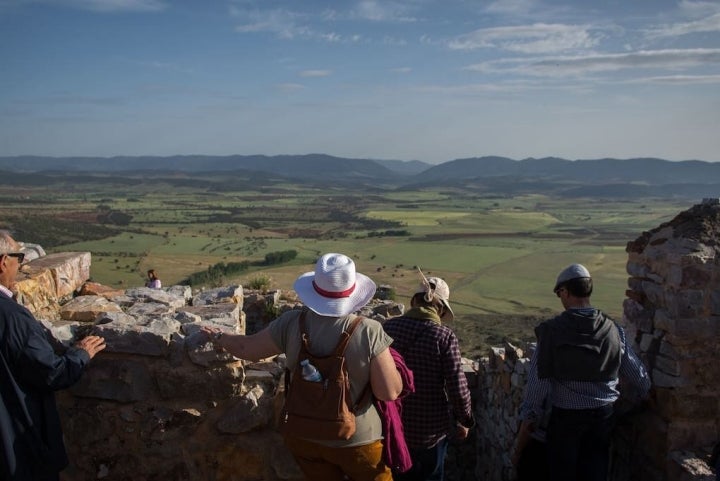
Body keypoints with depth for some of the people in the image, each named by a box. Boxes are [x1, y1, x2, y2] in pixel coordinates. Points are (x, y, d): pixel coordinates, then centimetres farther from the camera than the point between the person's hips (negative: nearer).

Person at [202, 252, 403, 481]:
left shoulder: (291, 324, -13)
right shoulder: (369, 332, -23)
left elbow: (246, 348, 2)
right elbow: (390, 392, -18)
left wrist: (219, 337, 21)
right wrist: (385, 358, 0)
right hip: (355, 439, -3)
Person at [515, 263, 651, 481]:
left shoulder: (552, 331, -16)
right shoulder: (613, 330, -5)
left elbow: (538, 380, -15)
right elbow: (638, 376, 5)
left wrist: (528, 416, -2)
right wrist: (646, 394, 27)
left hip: (565, 416, -3)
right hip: (602, 415, 3)